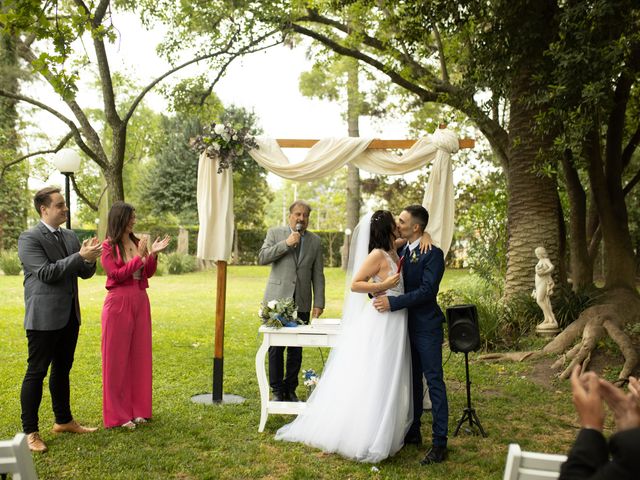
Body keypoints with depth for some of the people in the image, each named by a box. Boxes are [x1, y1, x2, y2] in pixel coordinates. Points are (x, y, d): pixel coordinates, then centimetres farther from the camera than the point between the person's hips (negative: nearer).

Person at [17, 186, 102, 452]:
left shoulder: (70, 236, 10)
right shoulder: (29, 238, -11)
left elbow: (85, 273, 11)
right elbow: (47, 273, -20)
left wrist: (90, 258, -10)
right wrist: (80, 256, -23)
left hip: (69, 315, 7)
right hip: (44, 317, -7)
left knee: (62, 370, 17)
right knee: (36, 372, 0)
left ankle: (63, 421, 29)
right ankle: (30, 432, 9)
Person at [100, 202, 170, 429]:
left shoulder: (138, 243, 9)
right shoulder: (108, 246, -5)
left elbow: (148, 274, 10)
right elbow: (117, 274, -14)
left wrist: (153, 255, -5)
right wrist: (140, 257, -16)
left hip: (140, 301, 6)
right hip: (118, 302, -5)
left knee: (140, 355, 9)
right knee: (117, 357, 2)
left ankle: (138, 408, 21)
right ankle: (118, 414, 10)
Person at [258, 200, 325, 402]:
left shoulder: (315, 241, 9)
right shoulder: (275, 233, 5)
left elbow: (318, 275, 8)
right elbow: (262, 258, -7)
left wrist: (319, 303, 2)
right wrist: (286, 244, -14)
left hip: (301, 303, 2)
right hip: (277, 300, -2)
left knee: (296, 350, 6)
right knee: (276, 348, 0)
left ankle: (291, 390, 17)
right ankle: (277, 391, 11)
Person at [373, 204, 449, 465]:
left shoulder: (433, 254, -15)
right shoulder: (401, 251, 8)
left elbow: (427, 290, -23)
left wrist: (392, 302, -27)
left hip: (426, 328, -7)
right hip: (407, 326, 8)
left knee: (434, 383, -2)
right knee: (412, 382, 16)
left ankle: (440, 443, 4)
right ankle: (413, 432, 29)